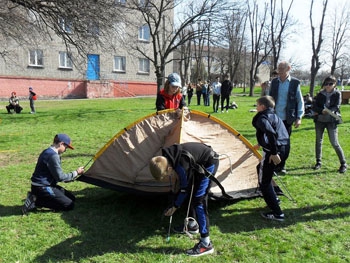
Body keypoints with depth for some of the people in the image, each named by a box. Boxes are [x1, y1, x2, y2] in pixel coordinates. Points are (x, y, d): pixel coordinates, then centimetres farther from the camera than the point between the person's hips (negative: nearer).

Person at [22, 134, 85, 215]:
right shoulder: (53, 155, -21)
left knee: (71, 198, 13)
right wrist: (76, 173, -7)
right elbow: (60, 177, -19)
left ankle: (36, 198, 7)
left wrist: (71, 178, 17)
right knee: (69, 205, -10)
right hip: (42, 188, -10)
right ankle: (35, 202, -8)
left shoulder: (48, 152, 12)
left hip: (45, 185, 10)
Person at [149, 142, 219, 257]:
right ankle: (192, 224, 37)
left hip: (209, 162, -9)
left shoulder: (181, 165, -33)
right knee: (192, 193, 16)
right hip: (199, 163, 9)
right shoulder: (168, 157, -11)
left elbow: (185, 189, -17)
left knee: (198, 199, -12)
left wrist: (175, 206, -6)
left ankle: (206, 243, -9)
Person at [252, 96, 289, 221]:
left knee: (264, 182, 1)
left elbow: (271, 134, -27)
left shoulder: (262, 118, -11)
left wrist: (274, 153, -26)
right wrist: (260, 144, 42)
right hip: (284, 148, 10)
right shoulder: (274, 116, 19)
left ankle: (277, 213, 2)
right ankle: (273, 199, 37)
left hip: (273, 151, -10)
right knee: (261, 169, 29)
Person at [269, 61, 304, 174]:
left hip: (287, 119, -1)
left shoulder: (295, 83, -3)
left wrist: (299, 117, -5)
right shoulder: (274, 82, 5)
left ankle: (281, 166, 20)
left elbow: (300, 101, 0)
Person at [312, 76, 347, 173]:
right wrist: (322, 111, -20)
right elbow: (314, 107, -2)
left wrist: (328, 111, -27)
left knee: (334, 143, -6)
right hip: (319, 120, 3)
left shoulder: (337, 94, -1)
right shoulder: (320, 94, 5)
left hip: (331, 121, -3)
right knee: (318, 141, 9)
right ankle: (318, 162, 23)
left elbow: (336, 107, -11)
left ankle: (343, 164, 7)